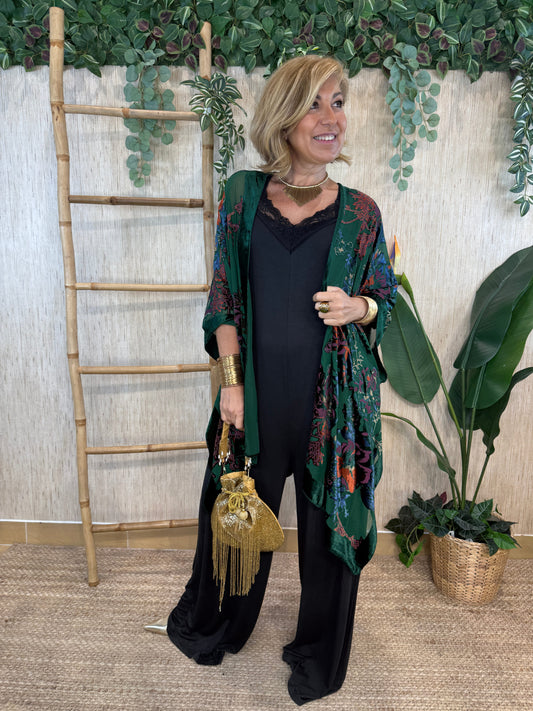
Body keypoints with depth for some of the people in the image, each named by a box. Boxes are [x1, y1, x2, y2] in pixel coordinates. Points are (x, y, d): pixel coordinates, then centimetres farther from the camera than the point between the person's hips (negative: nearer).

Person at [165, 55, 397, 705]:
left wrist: (356, 307, -14)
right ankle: (211, 626, 47)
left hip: (335, 395, 0)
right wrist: (230, 381, -5)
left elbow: (387, 298, 9)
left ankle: (319, 657, 41)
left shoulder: (359, 211, 2)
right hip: (257, 389, 0)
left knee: (329, 519, 12)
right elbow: (224, 299, 2)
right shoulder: (243, 194, 3)